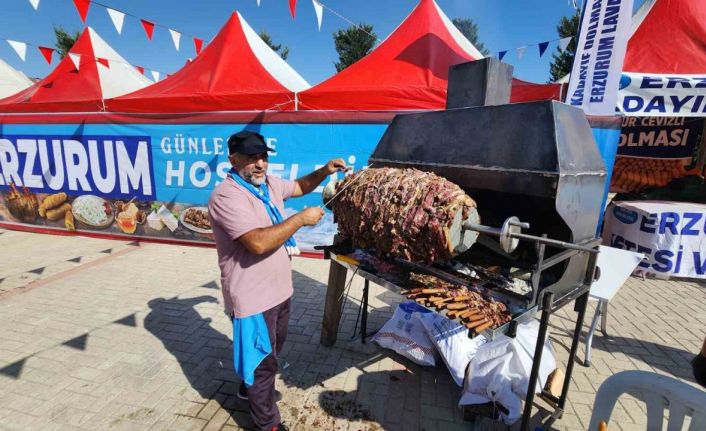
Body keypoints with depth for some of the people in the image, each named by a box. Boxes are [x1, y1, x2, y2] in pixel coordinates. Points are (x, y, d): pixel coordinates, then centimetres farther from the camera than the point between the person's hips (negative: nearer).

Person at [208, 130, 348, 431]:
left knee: (272, 350, 29)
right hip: (253, 298, -8)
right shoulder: (226, 196, -24)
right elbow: (259, 242, -34)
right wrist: (301, 219, -26)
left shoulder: (269, 183, 3)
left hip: (279, 289, 9)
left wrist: (324, 171, 2)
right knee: (262, 360, 11)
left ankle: (249, 387, 57)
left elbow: (299, 186, 20)